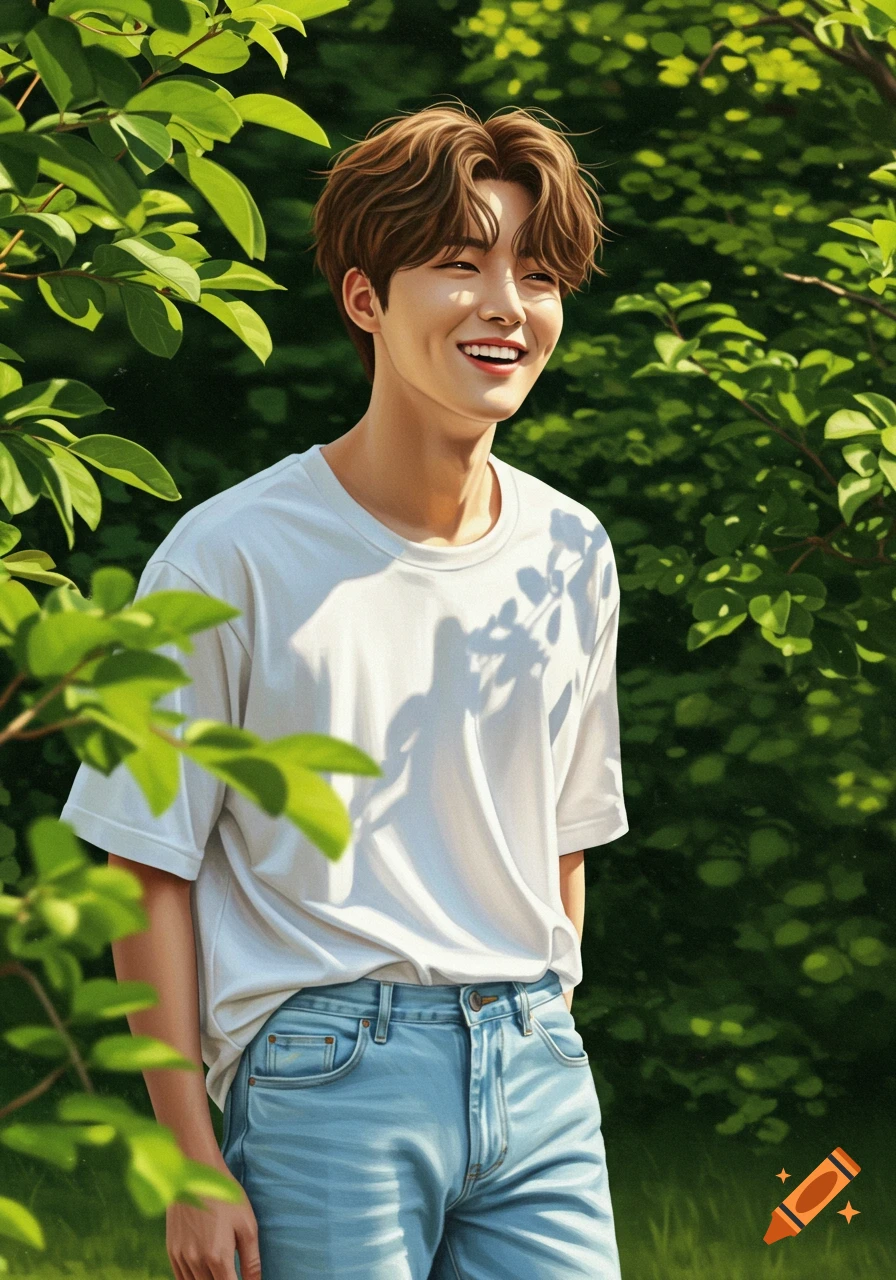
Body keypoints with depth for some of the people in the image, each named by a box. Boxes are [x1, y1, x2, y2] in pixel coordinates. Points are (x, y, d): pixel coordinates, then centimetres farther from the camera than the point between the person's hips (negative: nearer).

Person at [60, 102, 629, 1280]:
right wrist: (192, 1162, -9)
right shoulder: (233, 556, -8)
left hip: (536, 1068, 5)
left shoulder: (570, 556, 7)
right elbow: (150, 872, -6)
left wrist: (540, 1043, 14)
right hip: (329, 1070, -4)